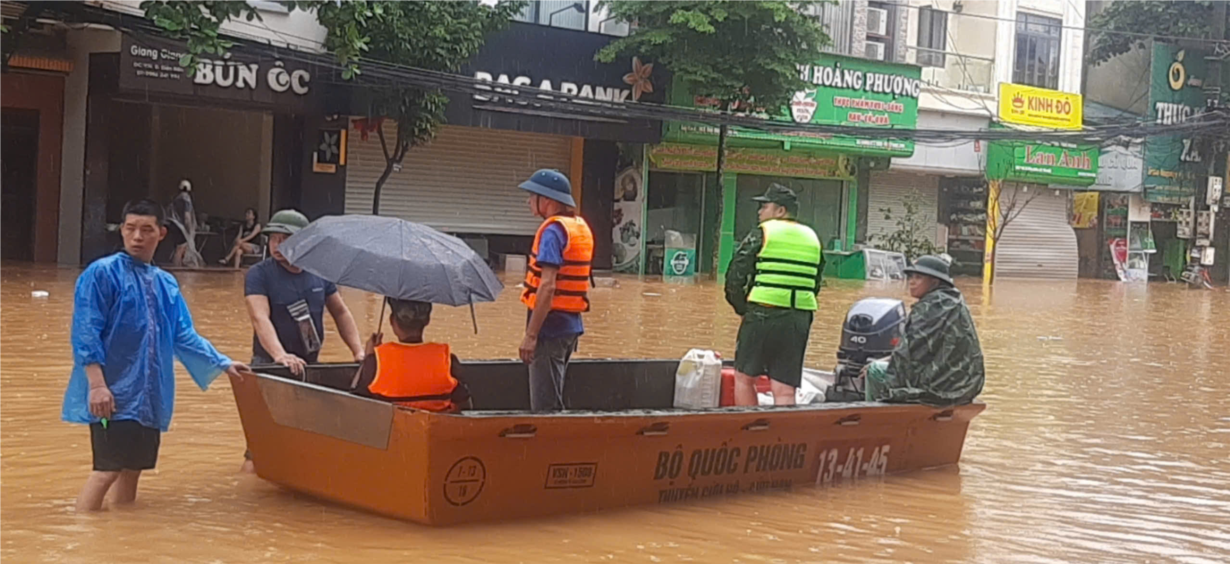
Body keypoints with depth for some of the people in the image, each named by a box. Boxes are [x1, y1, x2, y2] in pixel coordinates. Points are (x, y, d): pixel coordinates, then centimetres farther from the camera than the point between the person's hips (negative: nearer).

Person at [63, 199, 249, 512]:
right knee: (107, 469, -12)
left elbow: (183, 335, 17)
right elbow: (86, 333, -13)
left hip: (149, 397, 7)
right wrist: (97, 384, -21)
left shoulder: (166, 284, 12)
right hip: (114, 394, -6)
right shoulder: (102, 273, -7)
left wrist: (222, 363, 12)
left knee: (132, 469, 12)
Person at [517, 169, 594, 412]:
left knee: (544, 406, -4)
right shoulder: (581, 227, 13)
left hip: (551, 327, -9)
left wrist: (530, 335, -23)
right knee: (554, 401, 17)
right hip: (572, 326, 9)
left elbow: (548, 286, -23)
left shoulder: (554, 230, -14)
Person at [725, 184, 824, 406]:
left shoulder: (761, 234, -2)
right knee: (785, 391, 3)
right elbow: (816, 285, 17)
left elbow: (735, 278, -5)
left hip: (763, 315, -5)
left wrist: (742, 307, 8)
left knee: (743, 378, 11)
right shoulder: (812, 239, 16)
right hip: (800, 319, 5)